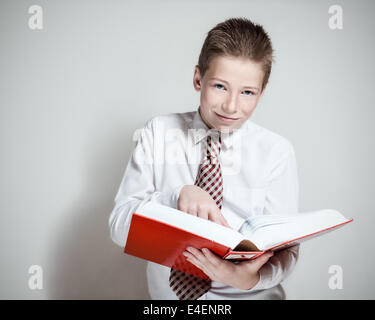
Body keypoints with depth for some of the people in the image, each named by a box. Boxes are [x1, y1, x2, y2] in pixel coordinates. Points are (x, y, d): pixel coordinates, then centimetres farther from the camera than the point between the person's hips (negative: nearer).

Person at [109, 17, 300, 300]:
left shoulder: (277, 151, -3)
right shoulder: (158, 133, -1)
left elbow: (286, 249, -3)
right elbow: (119, 227, -6)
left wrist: (253, 277, -23)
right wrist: (178, 196, -21)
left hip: (250, 294, 0)